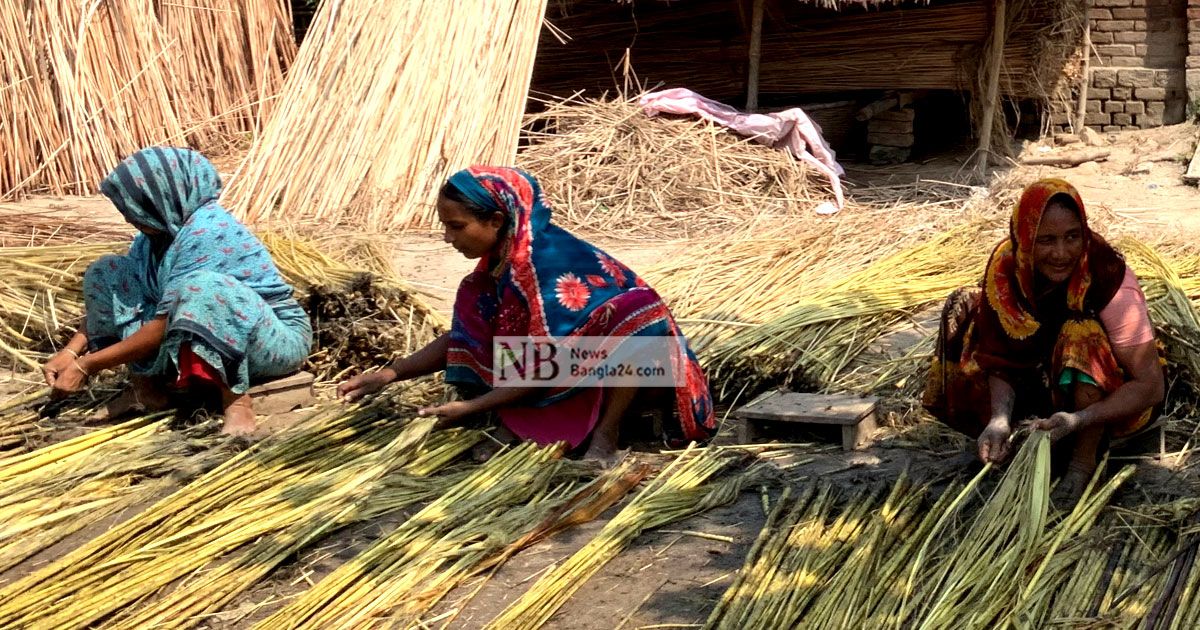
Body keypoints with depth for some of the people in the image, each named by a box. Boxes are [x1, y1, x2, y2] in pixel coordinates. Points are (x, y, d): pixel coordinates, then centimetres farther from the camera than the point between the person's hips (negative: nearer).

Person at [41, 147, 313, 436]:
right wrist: (71, 351, -6)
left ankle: (236, 399, -25)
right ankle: (146, 387, 0)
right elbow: (109, 297, 9)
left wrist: (87, 366, -18)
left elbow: (164, 326, -24)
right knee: (105, 273, 1)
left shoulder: (206, 231, -25)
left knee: (201, 288, -40)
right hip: (208, 336, 9)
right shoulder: (159, 228, 1)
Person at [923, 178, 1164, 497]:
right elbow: (1002, 359, -11)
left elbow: (1151, 386, -28)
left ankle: (1085, 459, -18)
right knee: (964, 308, -12)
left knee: (1083, 331, -35)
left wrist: (1078, 420, -42)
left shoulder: (1109, 278, -30)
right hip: (1044, 378, 4)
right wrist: (1000, 419, -31)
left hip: (1109, 400, -4)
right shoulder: (1007, 265, -19)